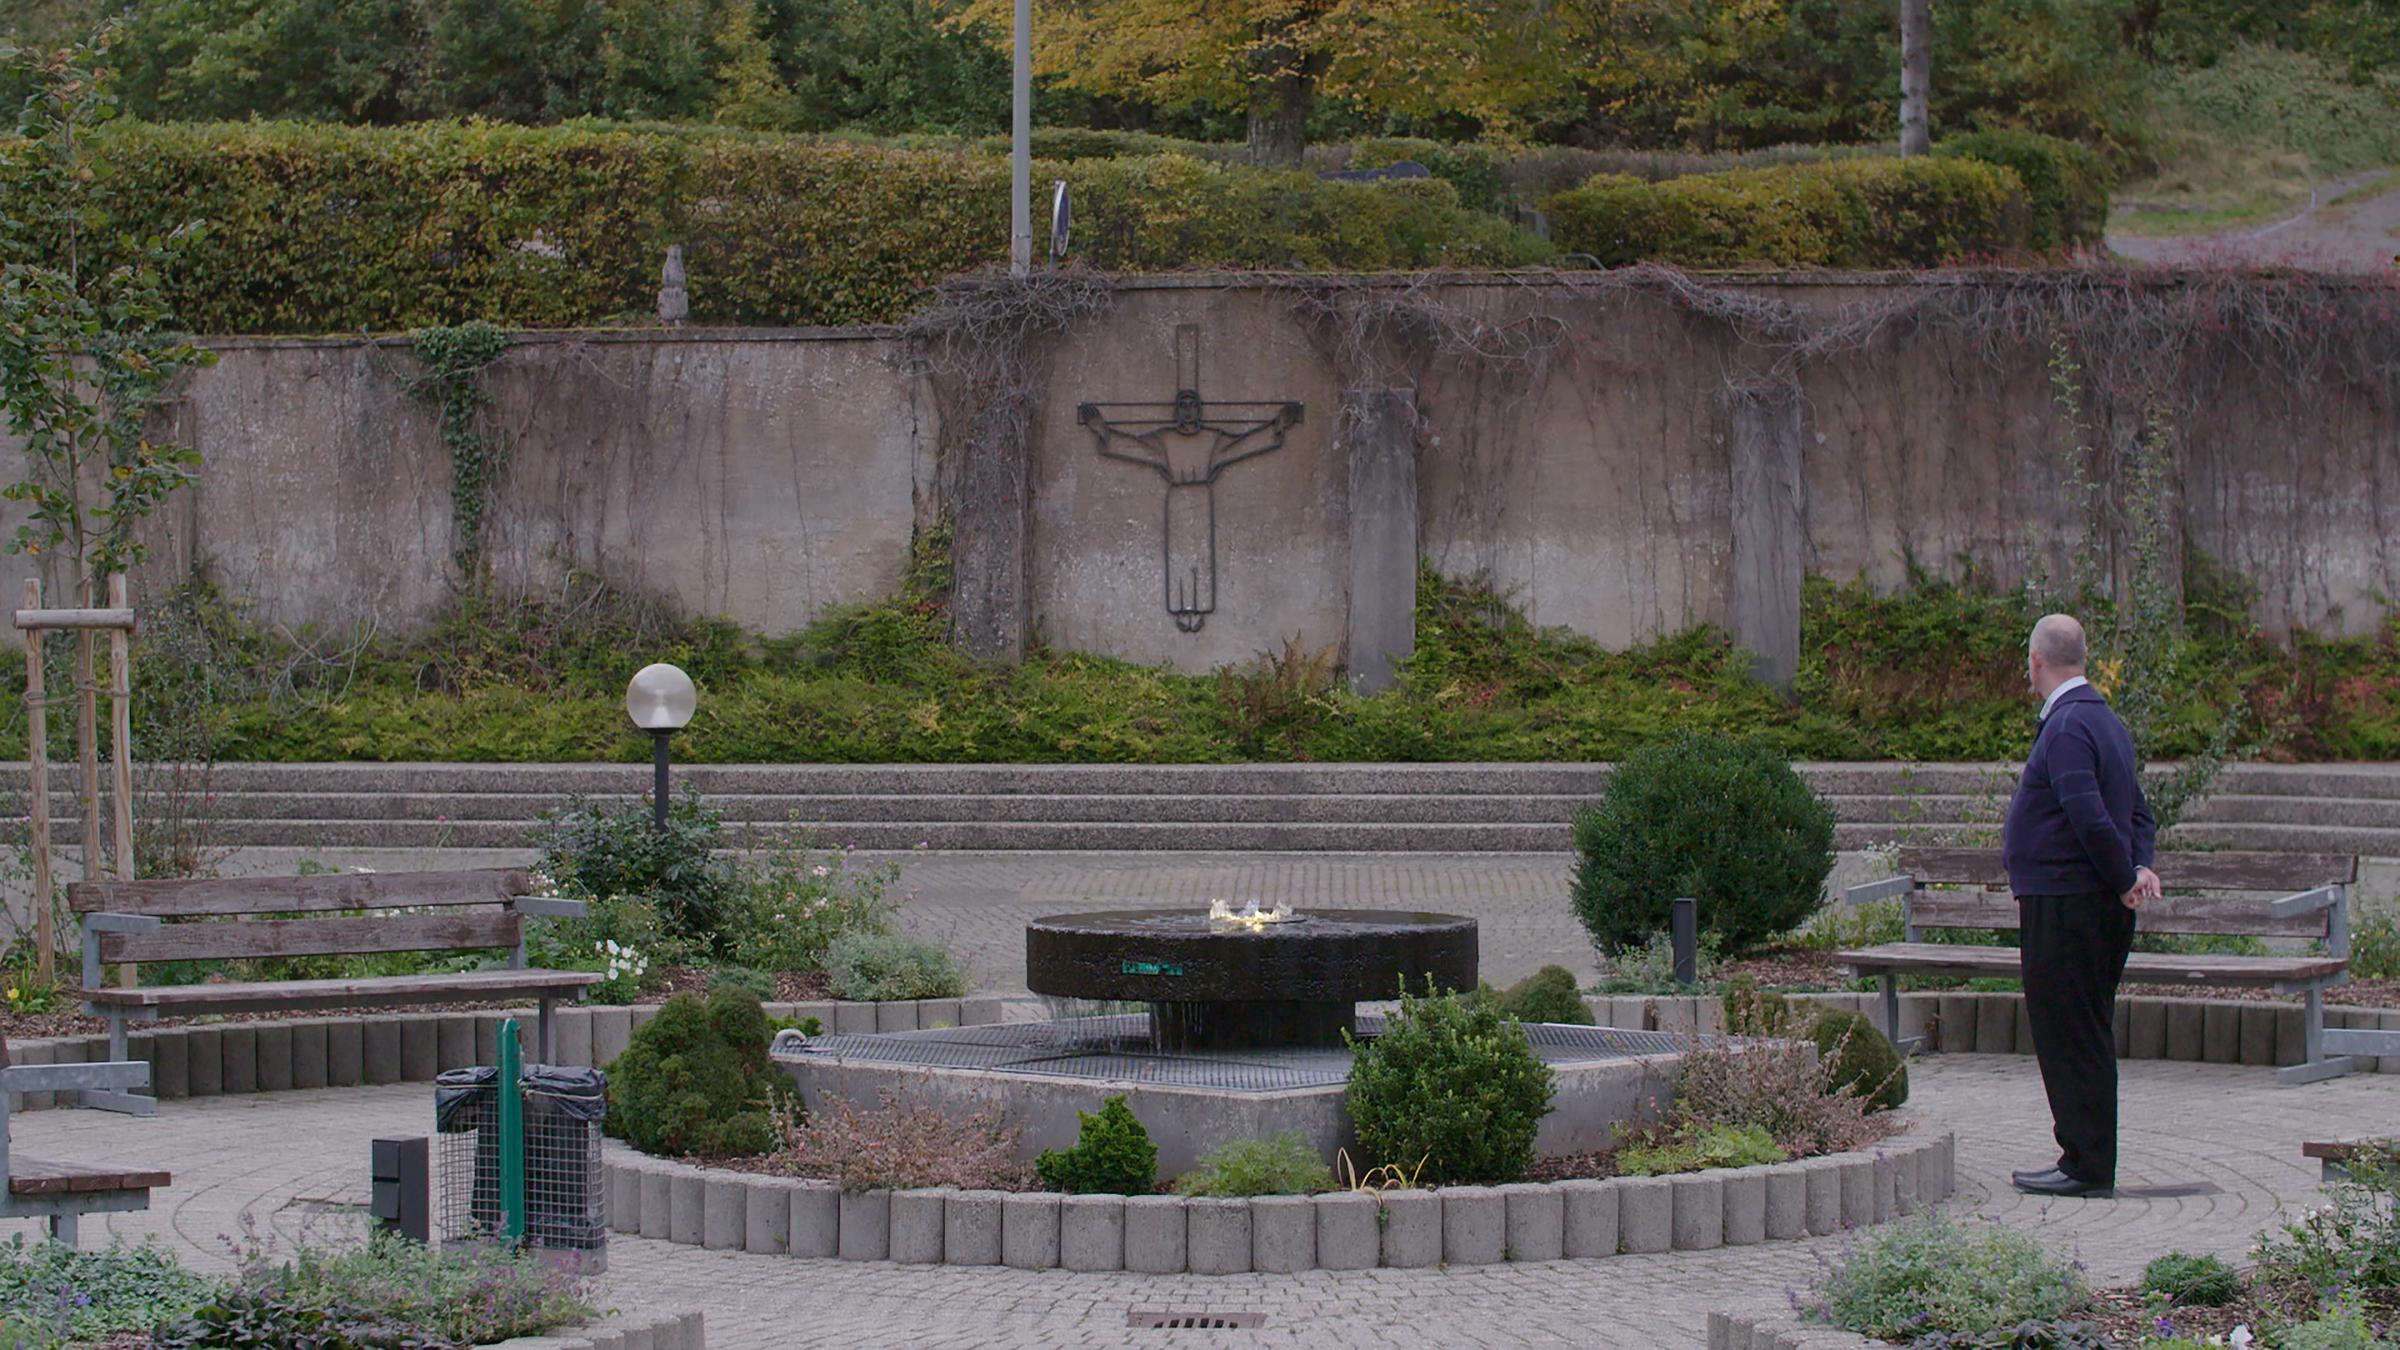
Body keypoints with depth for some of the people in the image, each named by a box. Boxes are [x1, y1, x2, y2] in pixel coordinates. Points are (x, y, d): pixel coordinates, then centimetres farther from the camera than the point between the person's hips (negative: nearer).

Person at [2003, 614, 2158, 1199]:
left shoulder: (2067, 726, -16)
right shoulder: (2105, 720, 15)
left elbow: (2090, 818, -25)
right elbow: (2139, 813, 18)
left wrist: (2126, 878, -13)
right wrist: (2139, 867, 3)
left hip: (2064, 906, -10)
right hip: (2102, 907, 10)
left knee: (2069, 1035, -4)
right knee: (2090, 1035, 14)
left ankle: (2086, 1165, -2)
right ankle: (2088, 1161, 20)